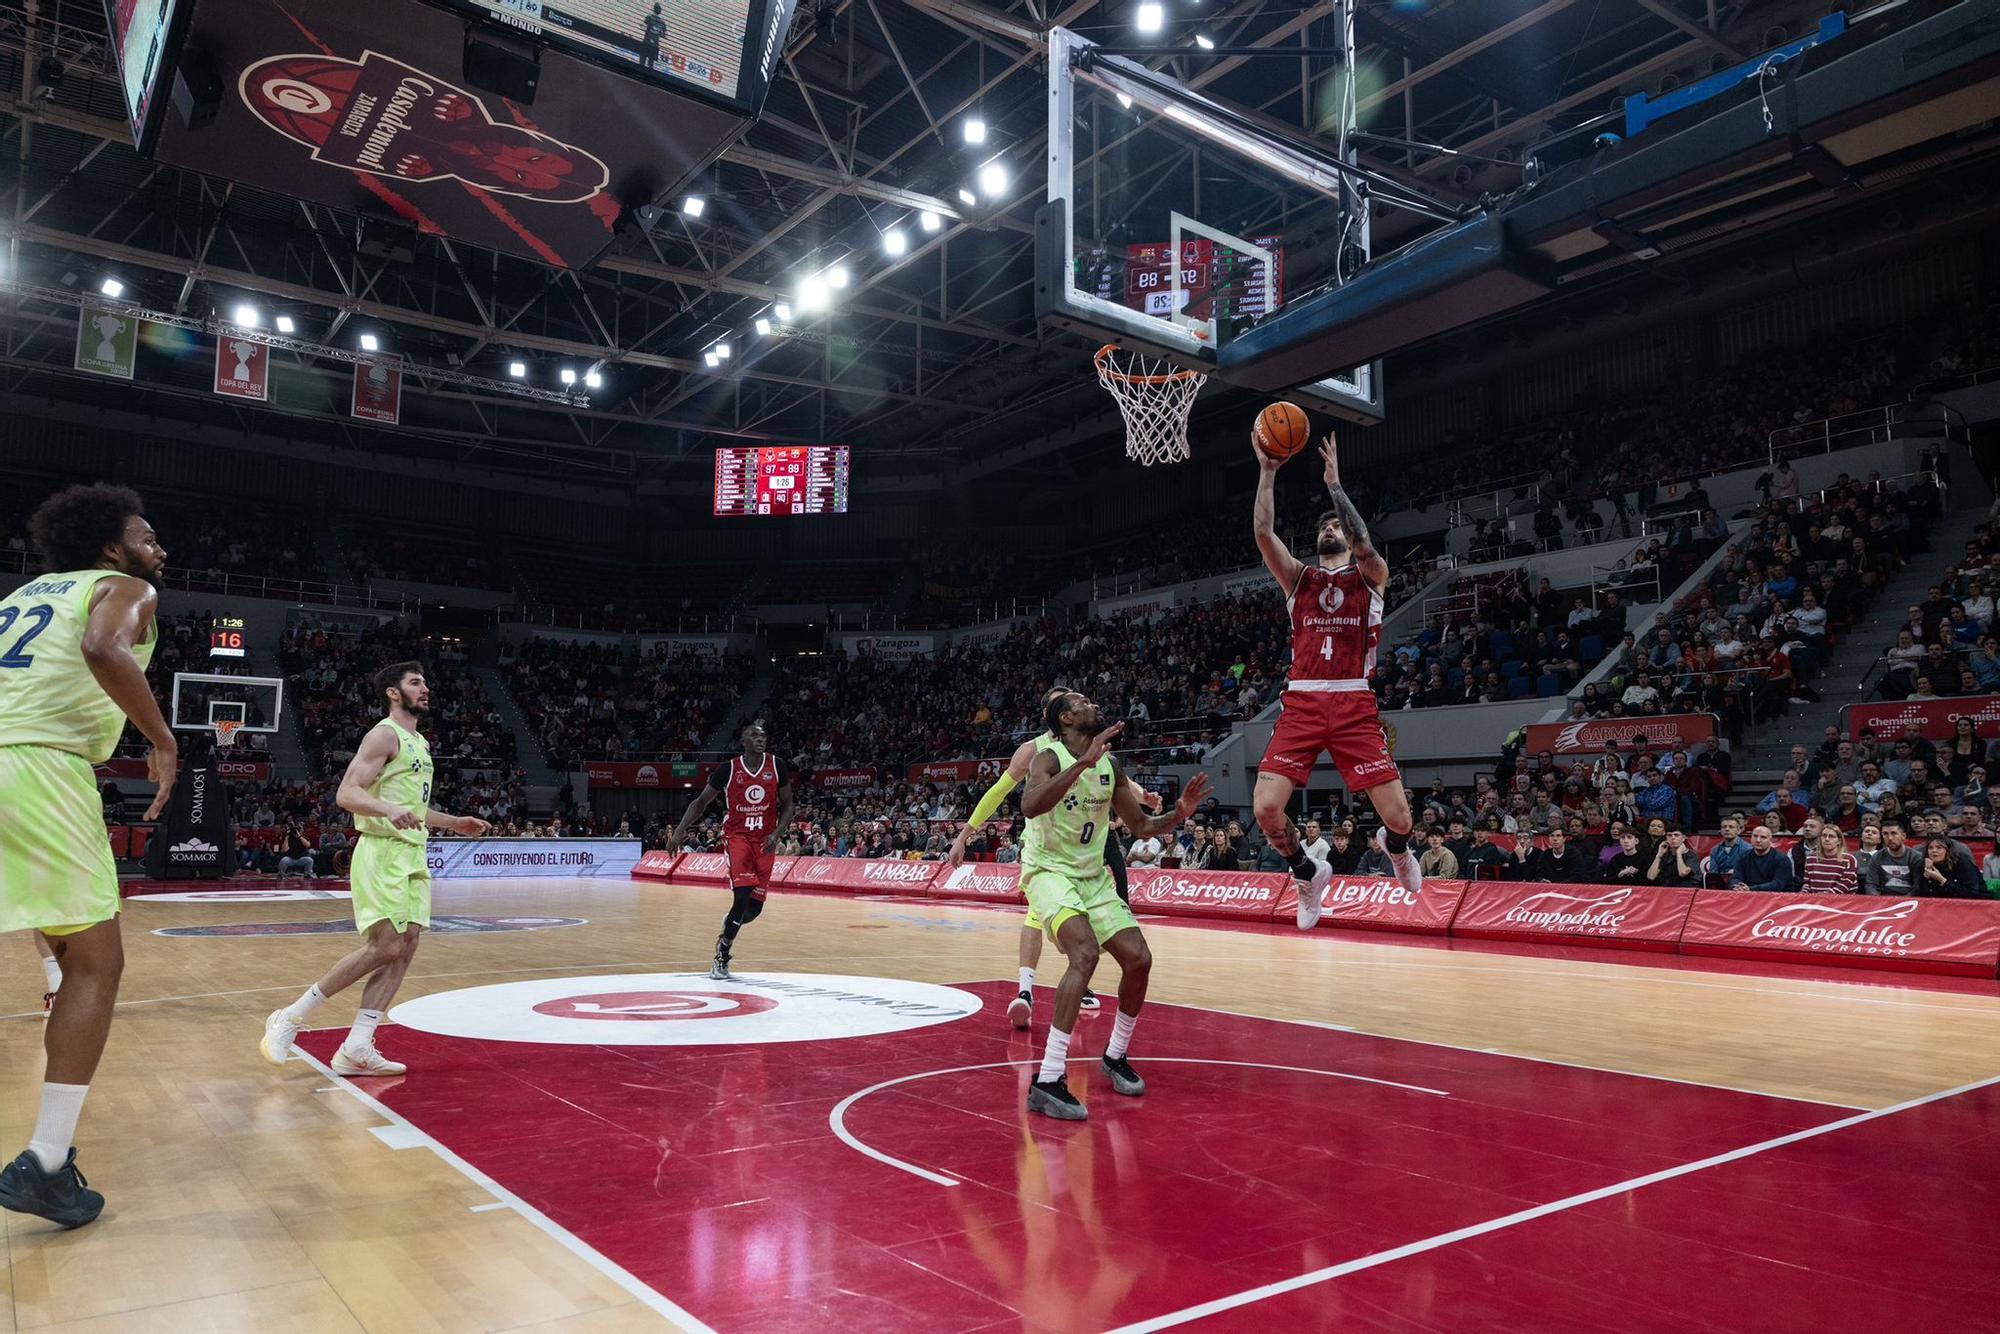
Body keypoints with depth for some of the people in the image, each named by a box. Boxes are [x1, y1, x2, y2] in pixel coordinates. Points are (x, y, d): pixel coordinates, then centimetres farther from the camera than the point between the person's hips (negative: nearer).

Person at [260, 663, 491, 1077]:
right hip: (383, 853, -9)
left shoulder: (419, 743, 21)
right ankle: (290, 1018, 0)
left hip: (413, 854, 9)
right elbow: (346, 794, -17)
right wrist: (388, 808, -34)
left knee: (405, 948, 1)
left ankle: (357, 1049, 3)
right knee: (383, 947, -14)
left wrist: (454, 823, 25)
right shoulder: (384, 735, -7)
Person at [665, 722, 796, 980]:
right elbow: (701, 802, 2)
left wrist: (776, 834, -12)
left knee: (755, 906, 1)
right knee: (742, 895, -19)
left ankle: (727, 930, 37)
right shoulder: (728, 769, -7)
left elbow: (787, 805, 4)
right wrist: (679, 831, -9)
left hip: (765, 841, 3)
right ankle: (722, 957, 0)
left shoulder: (777, 767, -3)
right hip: (738, 836, -2)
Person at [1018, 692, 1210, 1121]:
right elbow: (1030, 806, -38)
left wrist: (1178, 814, -7)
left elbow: (1141, 825, 13)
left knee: (1139, 959, 0)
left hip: (1093, 875, 7)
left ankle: (1116, 1056, 25)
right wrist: (1083, 762, -43)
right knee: (1085, 953, -29)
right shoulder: (1049, 758, -16)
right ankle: (1048, 1081, -28)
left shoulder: (1110, 765, 4)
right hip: (1049, 871, -7)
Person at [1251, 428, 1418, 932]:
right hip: (1302, 704, 2)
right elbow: (1263, 532, 0)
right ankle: (1308, 873, 18)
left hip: (1354, 705, -1)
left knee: (1399, 817, -7)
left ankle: (1394, 845, 34)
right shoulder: (1299, 577, 15)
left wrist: (1334, 483, -9)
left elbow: (1364, 545, -13)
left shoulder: (1370, 575, 11)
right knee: (1267, 809, -14)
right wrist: (1267, 469, -4)